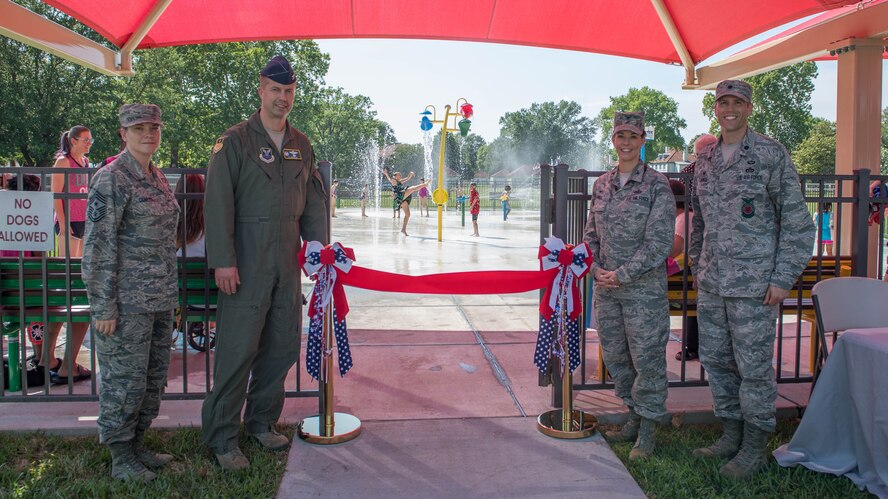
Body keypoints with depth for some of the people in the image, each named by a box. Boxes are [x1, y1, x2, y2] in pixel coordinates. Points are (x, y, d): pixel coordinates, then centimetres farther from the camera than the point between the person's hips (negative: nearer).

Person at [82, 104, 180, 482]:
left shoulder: (157, 177, 13)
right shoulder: (111, 179, -12)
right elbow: (98, 245, -14)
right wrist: (103, 306, -16)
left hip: (160, 299, 8)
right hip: (127, 301, -8)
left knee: (154, 377, 14)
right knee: (125, 379, 2)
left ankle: (138, 445, 29)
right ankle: (121, 459, 18)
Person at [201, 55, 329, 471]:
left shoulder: (301, 145, 14)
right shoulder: (235, 141, -3)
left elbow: (313, 201, 17)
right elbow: (218, 203, -9)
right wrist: (223, 261, -15)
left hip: (287, 265, 6)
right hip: (246, 266, -6)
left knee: (283, 346, 10)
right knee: (238, 351, -3)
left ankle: (262, 422, 27)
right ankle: (222, 438, 11)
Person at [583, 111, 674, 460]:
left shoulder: (657, 185, -7)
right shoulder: (602, 184, 10)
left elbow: (659, 242, -13)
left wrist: (623, 274, -16)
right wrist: (597, 269, -1)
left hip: (644, 288, -6)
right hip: (605, 288, 6)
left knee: (647, 357, 2)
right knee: (615, 355, 13)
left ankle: (646, 432, 16)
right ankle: (634, 417, 30)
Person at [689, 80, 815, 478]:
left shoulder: (771, 154, -6)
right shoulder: (705, 160, 11)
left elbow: (796, 220, -7)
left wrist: (783, 278, -11)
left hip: (754, 284, -6)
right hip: (711, 284, 6)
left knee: (754, 367, 2)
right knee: (715, 360, 12)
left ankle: (755, 448, 17)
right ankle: (731, 435, 28)